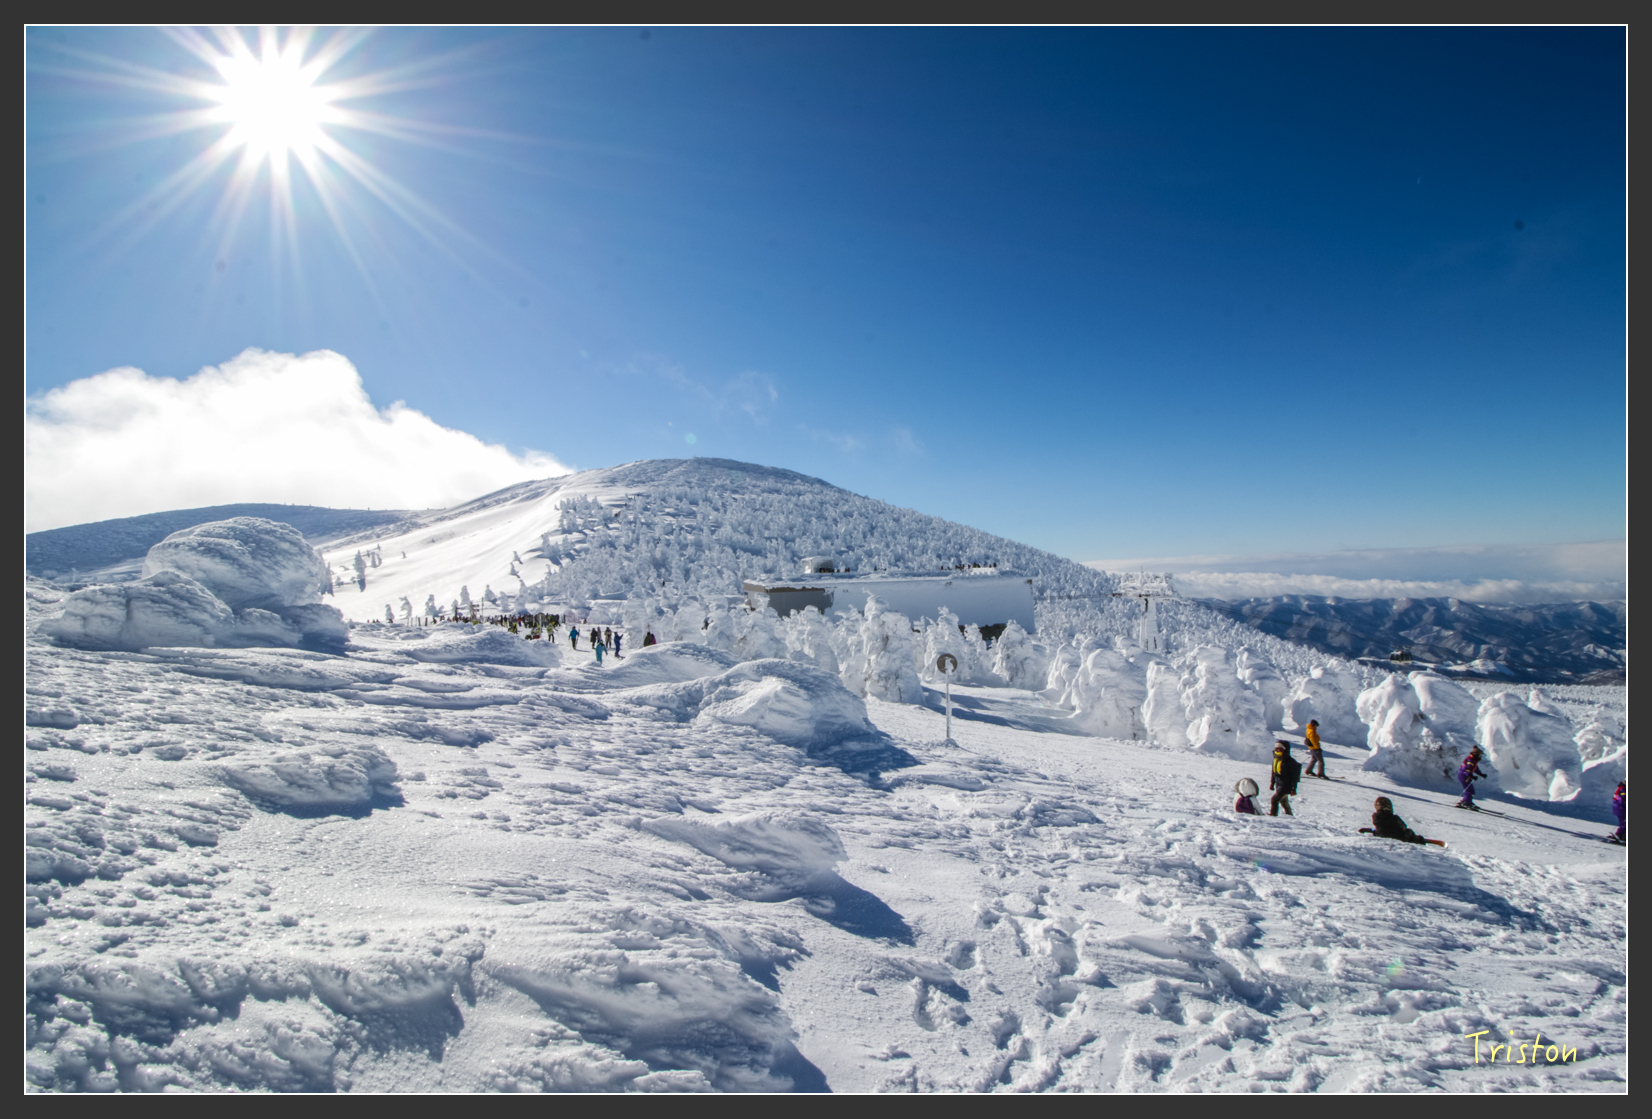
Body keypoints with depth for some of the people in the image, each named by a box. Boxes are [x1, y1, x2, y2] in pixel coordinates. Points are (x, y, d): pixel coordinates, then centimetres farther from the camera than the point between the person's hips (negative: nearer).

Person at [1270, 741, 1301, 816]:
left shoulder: (1290, 761, -17)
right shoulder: (1276, 759, 6)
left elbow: (1295, 776, -15)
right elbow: (1274, 772, 17)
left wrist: (1293, 789, -16)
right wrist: (1272, 783, 18)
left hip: (1286, 786, -8)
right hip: (1278, 785, 8)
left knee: (1274, 799, -16)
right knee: (1283, 801, 20)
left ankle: (1272, 814, -12)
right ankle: (1289, 815, 36)